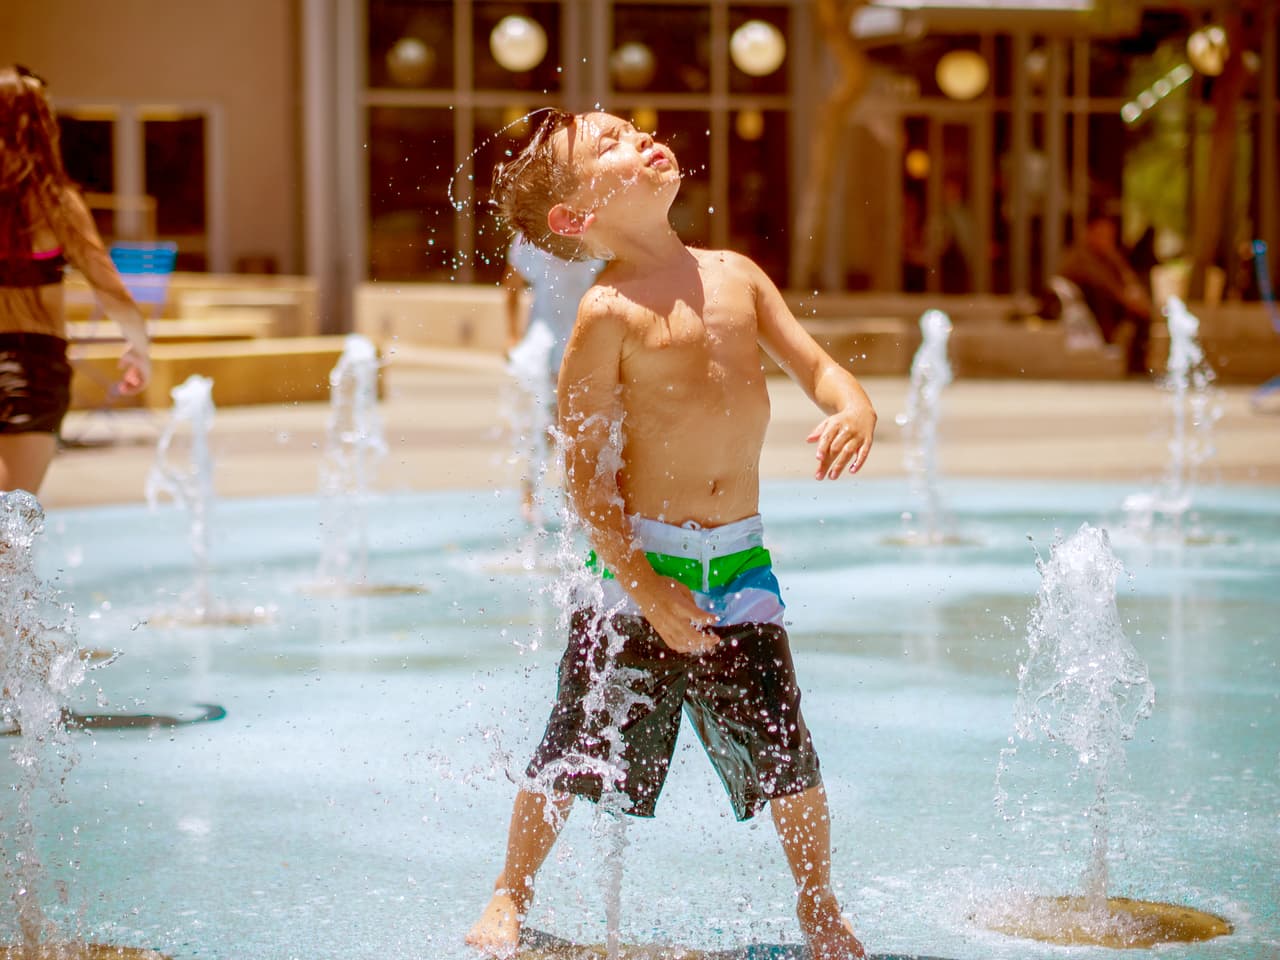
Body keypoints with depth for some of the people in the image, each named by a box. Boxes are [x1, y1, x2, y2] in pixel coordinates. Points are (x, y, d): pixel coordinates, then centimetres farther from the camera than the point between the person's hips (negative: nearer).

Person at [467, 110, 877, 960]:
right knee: (580, 752, 1)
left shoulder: (735, 275, 6)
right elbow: (586, 469, -11)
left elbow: (814, 362, 10)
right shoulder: (608, 315, -12)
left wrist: (854, 408, -14)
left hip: (740, 557, 4)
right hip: (642, 558, -4)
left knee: (788, 756, 5)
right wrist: (641, 585, -16)